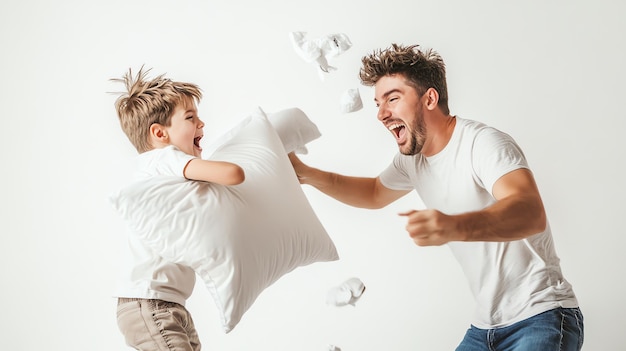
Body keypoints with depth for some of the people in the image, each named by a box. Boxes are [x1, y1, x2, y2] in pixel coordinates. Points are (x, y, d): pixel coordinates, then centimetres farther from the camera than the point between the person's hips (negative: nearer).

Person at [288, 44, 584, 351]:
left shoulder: (483, 143, -19)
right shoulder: (412, 158, 6)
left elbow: (531, 214, -35)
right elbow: (374, 194, 26)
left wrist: (455, 227, -54)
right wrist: (305, 173, 12)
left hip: (540, 317, -7)